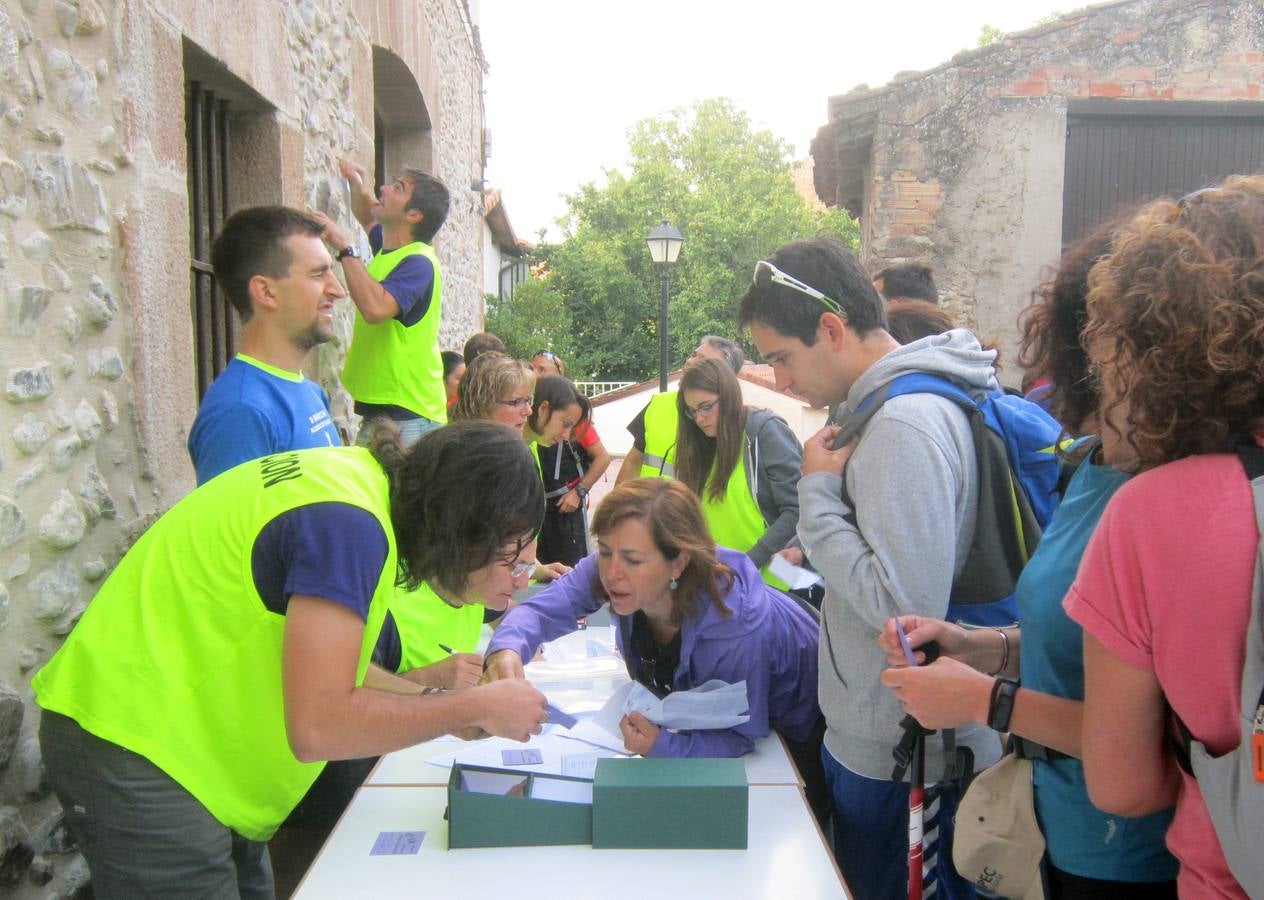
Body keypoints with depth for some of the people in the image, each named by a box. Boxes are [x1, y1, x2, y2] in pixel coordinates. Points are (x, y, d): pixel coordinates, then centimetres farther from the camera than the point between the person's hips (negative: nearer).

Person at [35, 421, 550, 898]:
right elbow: (318, 727, -30)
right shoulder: (345, 522, -27)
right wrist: (475, 709, -19)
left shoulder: (359, 472, 1)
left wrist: (437, 704, 1)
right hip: (134, 747, -9)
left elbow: (320, 664, 10)